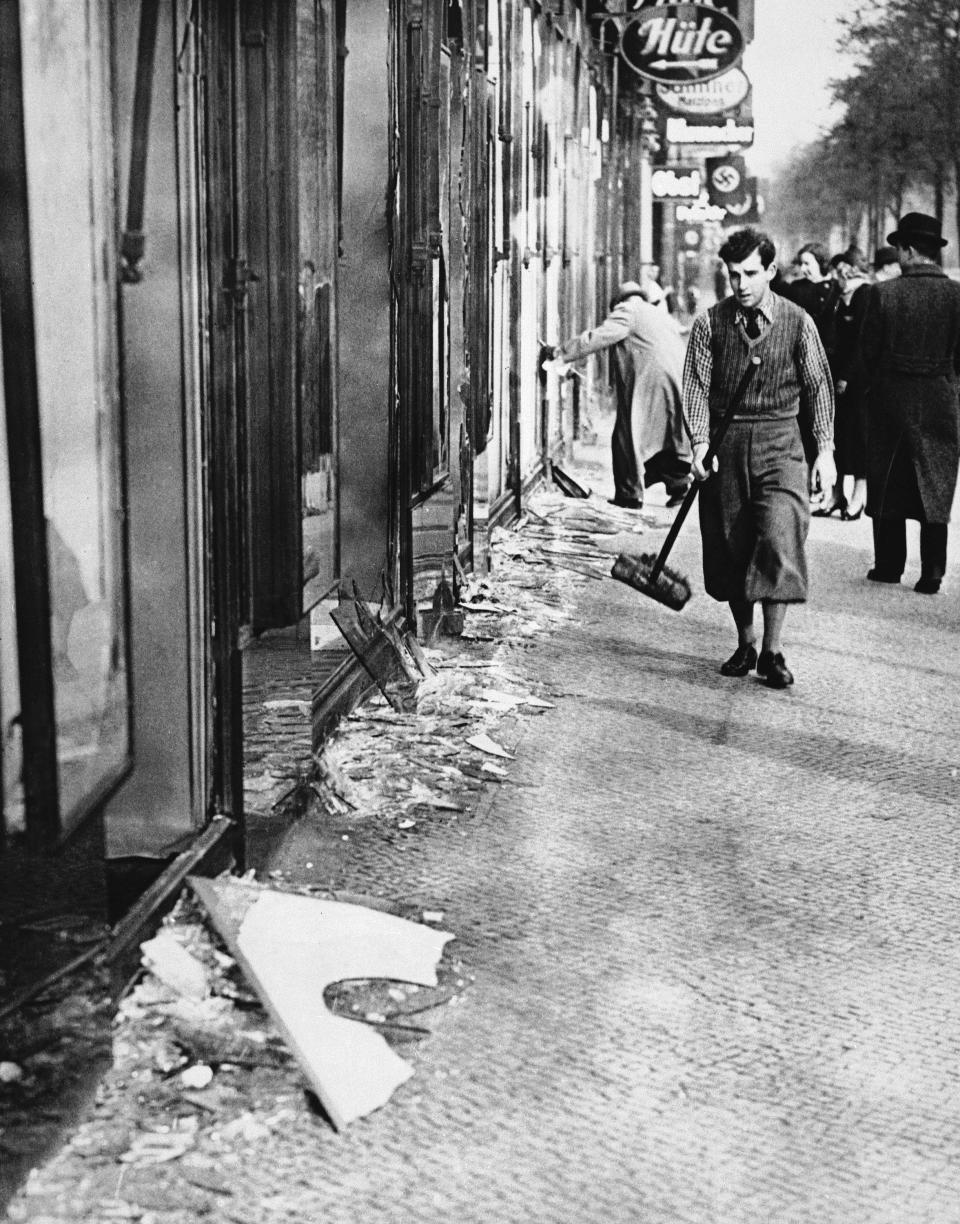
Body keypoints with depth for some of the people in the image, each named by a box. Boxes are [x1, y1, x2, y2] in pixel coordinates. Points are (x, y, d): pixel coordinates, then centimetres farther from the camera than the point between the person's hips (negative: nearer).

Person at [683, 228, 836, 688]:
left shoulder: (797, 322, 0)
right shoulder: (710, 323, 1)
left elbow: (818, 386, 5)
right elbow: (696, 386, 0)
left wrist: (825, 449, 1)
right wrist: (699, 442, -13)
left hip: (779, 442, -1)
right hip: (726, 443, 2)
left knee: (779, 539, -14)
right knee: (730, 547, 5)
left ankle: (772, 651, -7)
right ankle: (745, 644, 20)